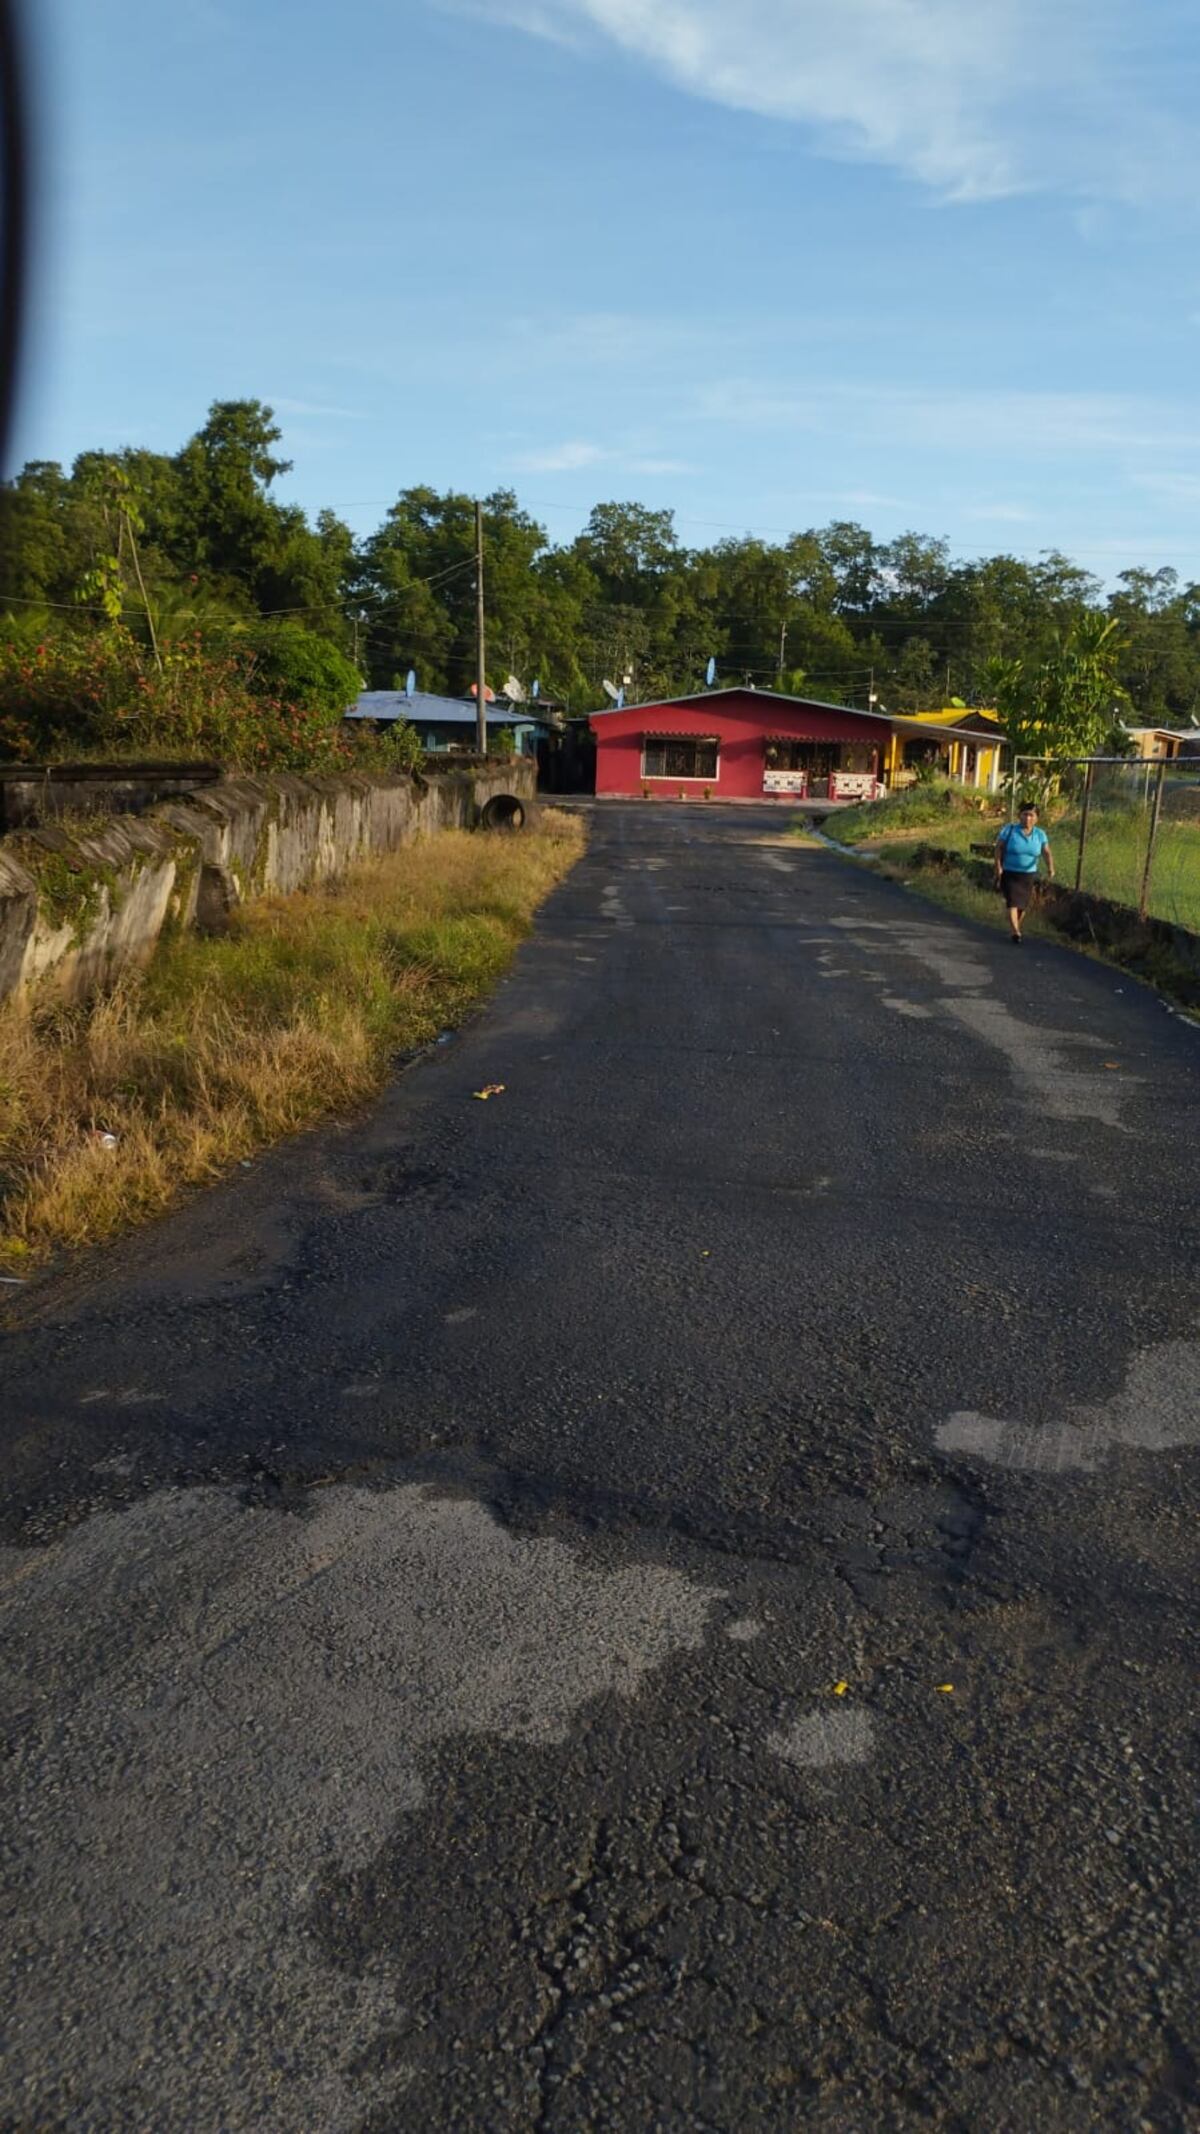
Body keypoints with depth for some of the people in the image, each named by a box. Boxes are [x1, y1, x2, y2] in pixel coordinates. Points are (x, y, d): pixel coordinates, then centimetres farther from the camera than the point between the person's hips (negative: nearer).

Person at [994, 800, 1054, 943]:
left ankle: (1016, 927, 34)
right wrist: (998, 867, -15)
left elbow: (1047, 852, -9)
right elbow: (999, 847, -6)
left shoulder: (1040, 834, -2)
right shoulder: (1009, 829, -8)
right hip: (1009, 873, -3)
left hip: (1028, 875, 3)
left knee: (1023, 904, 11)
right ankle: (1016, 932, -22)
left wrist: (1050, 868, -27)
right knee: (1012, 901, -16)